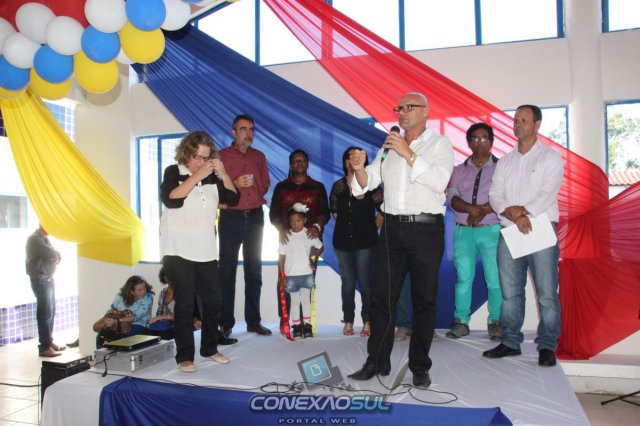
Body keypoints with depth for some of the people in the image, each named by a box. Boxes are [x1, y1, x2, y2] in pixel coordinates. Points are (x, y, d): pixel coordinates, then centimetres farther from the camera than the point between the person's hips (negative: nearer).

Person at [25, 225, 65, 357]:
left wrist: (55, 257, -6)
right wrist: (57, 256, 0)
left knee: (51, 311, 11)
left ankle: (49, 341, 21)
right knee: (45, 312, -8)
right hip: (40, 279, -9)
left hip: (48, 278, 9)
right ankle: (44, 347, -4)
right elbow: (53, 255, -21)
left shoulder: (44, 238, 15)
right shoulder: (35, 239, -14)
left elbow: (55, 256, 14)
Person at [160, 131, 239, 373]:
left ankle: (209, 348, 23)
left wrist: (223, 173, -6)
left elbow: (232, 199, 6)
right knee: (185, 304, -5)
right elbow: (170, 199, -18)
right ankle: (184, 356, 7)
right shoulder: (173, 172, -1)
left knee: (214, 300, 6)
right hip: (178, 252, -4)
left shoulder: (212, 176, 10)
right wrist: (198, 176, -19)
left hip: (206, 251, 5)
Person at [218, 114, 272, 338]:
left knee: (254, 270, 7)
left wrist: (257, 197, 2)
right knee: (227, 270, -1)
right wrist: (234, 185, -18)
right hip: (231, 217, -4)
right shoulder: (221, 156, -1)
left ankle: (253, 321, 15)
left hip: (255, 217, 4)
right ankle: (226, 323, 7)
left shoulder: (259, 156, 11)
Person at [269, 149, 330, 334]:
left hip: (310, 239, 0)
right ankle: (284, 320, 1)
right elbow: (273, 213, 7)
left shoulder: (318, 187, 11)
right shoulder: (281, 187, 13)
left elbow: (324, 212, 4)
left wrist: (317, 226, -17)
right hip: (287, 239, 1)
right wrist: (281, 229, -13)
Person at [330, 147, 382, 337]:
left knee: (365, 282, -4)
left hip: (365, 241, -3)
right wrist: (345, 225, 12)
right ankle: (348, 321, 16)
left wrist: (373, 228, -1)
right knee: (347, 282, 8)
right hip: (343, 241, 4)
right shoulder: (338, 185, 9)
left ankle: (367, 322, 6)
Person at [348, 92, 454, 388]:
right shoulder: (389, 145, 16)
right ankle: (377, 361, 15)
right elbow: (368, 182, 10)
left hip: (426, 229, -4)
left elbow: (440, 181, -14)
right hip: (392, 229, 4)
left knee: (424, 300, 4)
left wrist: (409, 154, -18)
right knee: (382, 296, 4)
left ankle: (420, 367, 14)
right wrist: (359, 168, -12)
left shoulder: (440, 144, 3)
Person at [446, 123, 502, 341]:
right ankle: (461, 322, 10)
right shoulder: (459, 170, 15)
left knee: (495, 279, -3)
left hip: (491, 230, -2)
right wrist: (472, 209, -15)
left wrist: (482, 211, -17)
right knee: (463, 277, 3)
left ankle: (495, 322, 8)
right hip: (464, 231, 3)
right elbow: (452, 198, 2)